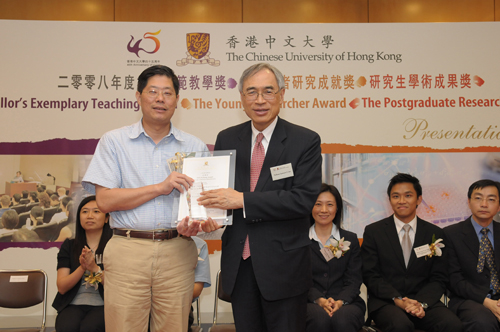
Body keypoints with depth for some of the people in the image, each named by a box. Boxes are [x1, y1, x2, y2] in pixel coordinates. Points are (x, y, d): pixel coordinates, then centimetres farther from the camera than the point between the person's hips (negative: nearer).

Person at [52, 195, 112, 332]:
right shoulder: (69, 246, 12)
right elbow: (62, 287, 3)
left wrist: (95, 268, -17)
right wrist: (82, 268, -13)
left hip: (103, 305, -2)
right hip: (74, 304, 2)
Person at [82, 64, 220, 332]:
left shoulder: (195, 147, 10)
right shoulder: (114, 141, 4)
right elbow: (105, 200, -5)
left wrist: (195, 223, -13)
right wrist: (160, 187, -11)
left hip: (177, 252, 2)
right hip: (128, 250, -1)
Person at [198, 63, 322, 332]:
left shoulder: (305, 141, -6)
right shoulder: (226, 139, 7)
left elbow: (304, 199, -17)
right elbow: (215, 189, 9)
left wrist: (242, 200, -22)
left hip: (282, 264, -3)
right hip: (238, 262, 4)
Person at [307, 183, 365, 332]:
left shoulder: (350, 239, 14)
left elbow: (354, 280, 5)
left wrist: (340, 301, -14)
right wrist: (319, 300, -16)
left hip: (345, 301, 1)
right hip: (311, 302, 0)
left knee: (342, 320, -34)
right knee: (320, 319, -34)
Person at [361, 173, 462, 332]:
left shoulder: (435, 234, 10)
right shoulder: (373, 232, 5)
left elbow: (439, 279, 7)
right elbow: (370, 276, 0)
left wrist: (421, 302, -12)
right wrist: (398, 300, -14)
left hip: (424, 301, 2)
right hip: (385, 302, -2)